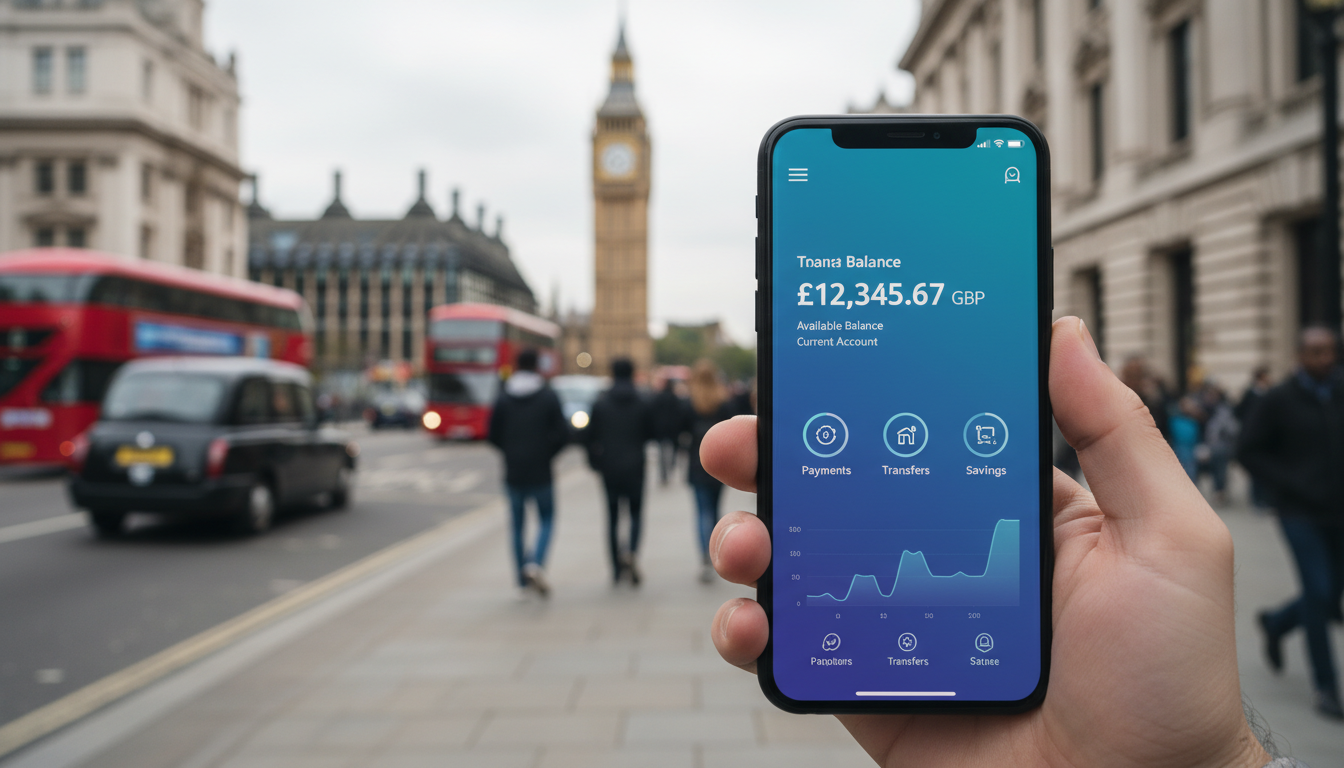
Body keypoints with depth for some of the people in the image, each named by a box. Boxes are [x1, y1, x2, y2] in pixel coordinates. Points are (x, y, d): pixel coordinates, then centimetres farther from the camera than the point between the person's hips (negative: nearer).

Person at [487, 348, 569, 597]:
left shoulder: (503, 398, 0)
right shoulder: (549, 396, -6)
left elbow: (494, 435, 2)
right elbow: (562, 433, -10)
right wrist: (547, 453, 6)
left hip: (513, 472, 2)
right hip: (541, 472, -2)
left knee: (517, 524, 13)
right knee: (546, 519, 10)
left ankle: (524, 577, 15)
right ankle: (536, 563, -14)